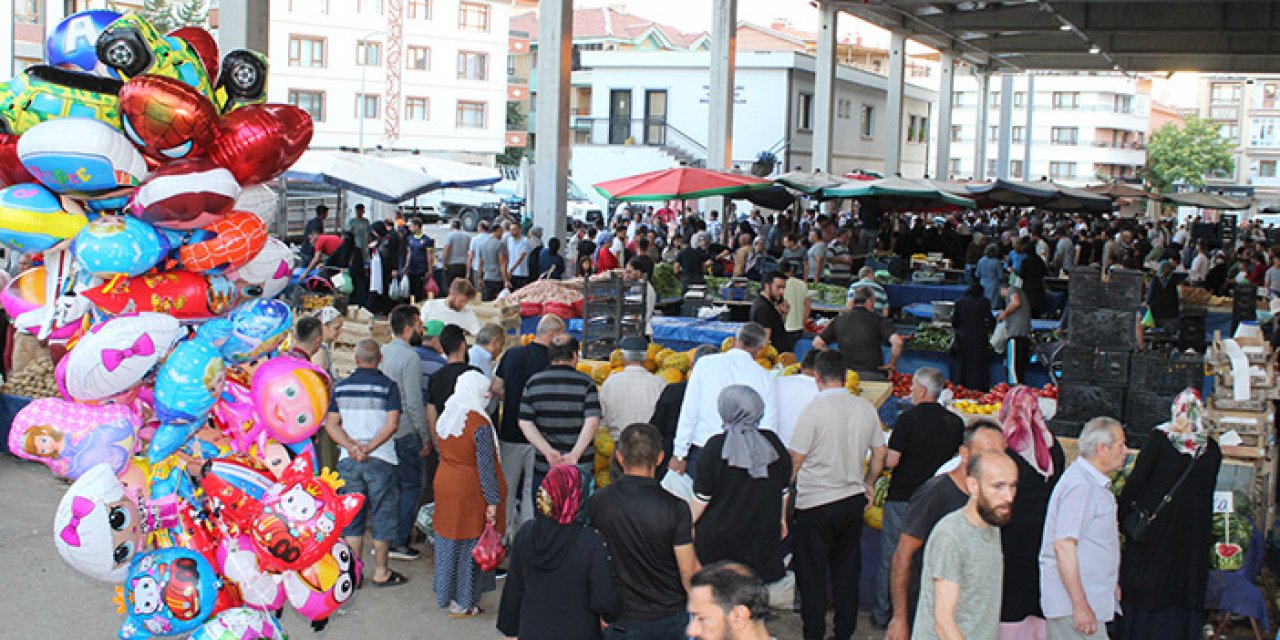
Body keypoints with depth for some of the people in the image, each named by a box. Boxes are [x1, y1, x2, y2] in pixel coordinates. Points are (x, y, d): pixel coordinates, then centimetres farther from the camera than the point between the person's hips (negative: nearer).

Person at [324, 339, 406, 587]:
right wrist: (368, 448, -15)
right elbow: (392, 424, -15)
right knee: (382, 515, 7)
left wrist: (351, 446, -10)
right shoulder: (388, 385, -5)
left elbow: (331, 424, 0)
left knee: (352, 515, 12)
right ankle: (380, 572, 12)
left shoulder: (340, 387, 5)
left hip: (348, 461, 3)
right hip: (380, 460, -3)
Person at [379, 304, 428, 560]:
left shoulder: (382, 352, 9)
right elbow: (414, 403, -18)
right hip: (405, 433, -8)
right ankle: (398, 541, 1)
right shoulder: (410, 357, -16)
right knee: (412, 484, 2)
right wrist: (425, 438, -10)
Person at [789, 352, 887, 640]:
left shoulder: (813, 410, -16)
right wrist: (868, 486, 24)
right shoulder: (866, 408, 0)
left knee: (812, 573, 7)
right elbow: (879, 455, 9)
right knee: (847, 571, 15)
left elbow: (796, 460, -13)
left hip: (815, 501, -5)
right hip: (853, 499, 5)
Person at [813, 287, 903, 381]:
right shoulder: (877, 319, 1)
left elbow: (817, 343, 7)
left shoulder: (839, 320, 9)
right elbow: (897, 342, -12)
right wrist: (892, 364, 2)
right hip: (873, 375, -2)